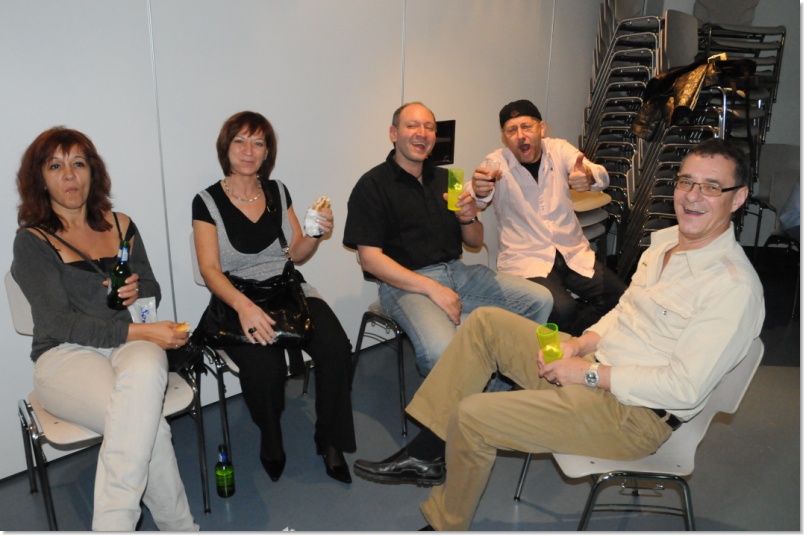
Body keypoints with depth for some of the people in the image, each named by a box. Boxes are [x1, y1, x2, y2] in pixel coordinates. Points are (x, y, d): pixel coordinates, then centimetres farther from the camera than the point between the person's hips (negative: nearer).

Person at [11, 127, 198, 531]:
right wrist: (138, 331, -20)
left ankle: (113, 521, -26)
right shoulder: (32, 242, 2)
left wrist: (136, 293, -4)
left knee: (144, 371, -36)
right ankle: (179, 527, -17)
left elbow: (152, 290, 22)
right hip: (66, 356, -3)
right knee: (148, 423, -33)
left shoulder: (121, 226, 16)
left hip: (133, 346, 3)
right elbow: (60, 323, -9)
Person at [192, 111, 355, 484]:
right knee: (264, 365, -33)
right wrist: (243, 305, -28)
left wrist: (316, 235, -7)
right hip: (237, 301, -3)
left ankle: (329, 440, -2)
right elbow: (210, 269, -9)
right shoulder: (208, 202, 0)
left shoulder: (278, 192, 11)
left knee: (336, 348, -25)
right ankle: (270, 441, 0)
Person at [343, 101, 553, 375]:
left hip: (457, 271, 6)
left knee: (540, 299, -8)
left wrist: (468, 218, -6)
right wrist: (432, 288, -17)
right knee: (442, 352, -35)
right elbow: (370, 259, -11)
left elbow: (475, 242, 19)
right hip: (405, 283, -6)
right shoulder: (372, 185, -3)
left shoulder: (444, 178, 15)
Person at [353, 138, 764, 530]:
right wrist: (579, 345, -1)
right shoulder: (665, 240, 7)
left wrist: (591, 374, -19)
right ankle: (427, 454, 4)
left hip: (635, 413, -9)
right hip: (596, 365, 9)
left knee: (472, 415, -16)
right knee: (485, 322, 2)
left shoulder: (734, 286, -19)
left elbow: (684, 387, -24)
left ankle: (445, 522, 12)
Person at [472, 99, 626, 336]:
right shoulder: (496, 162, -2)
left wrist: (589, 176, -37)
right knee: (561, 310, -29)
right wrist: (479, 191, -45)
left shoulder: (559, 149, 4)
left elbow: (602, 177, -11)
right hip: (525, 259, -4)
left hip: (574, 253, 4)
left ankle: (569, 337, 6)